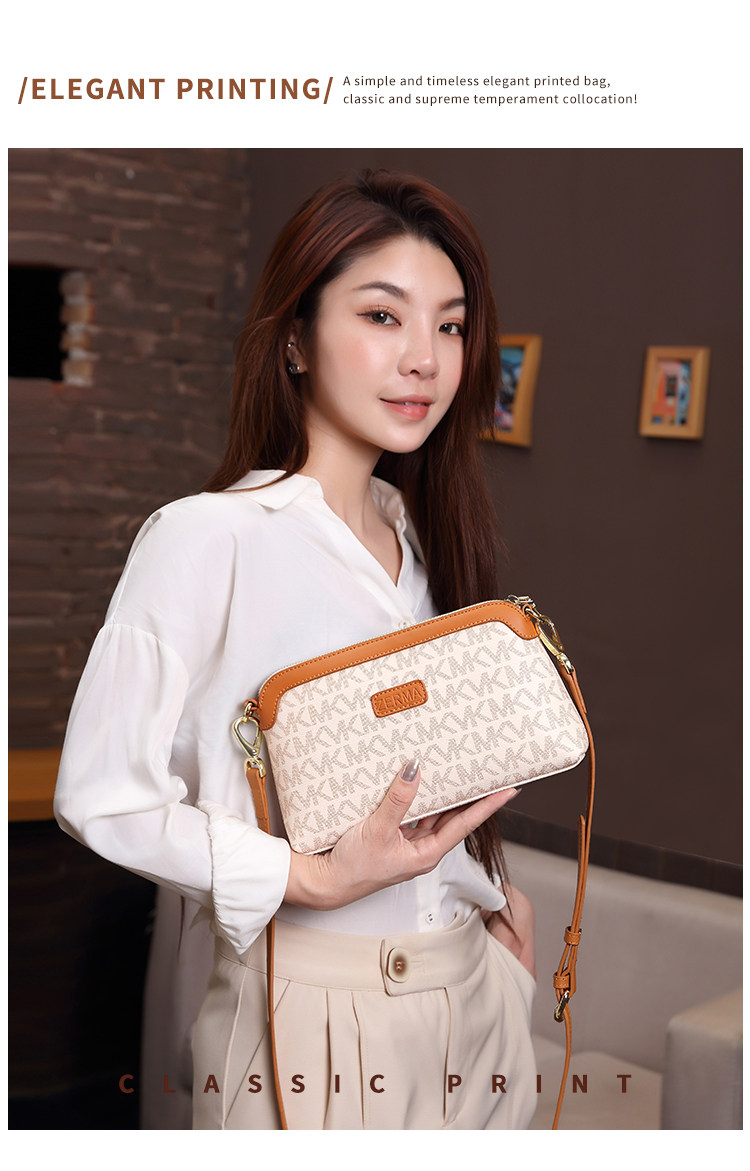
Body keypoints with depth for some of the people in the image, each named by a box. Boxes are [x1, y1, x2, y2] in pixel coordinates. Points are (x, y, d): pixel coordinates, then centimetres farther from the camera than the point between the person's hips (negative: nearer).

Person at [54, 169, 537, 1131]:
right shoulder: (209, 536, -14)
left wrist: (491, 889, 5)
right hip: (317, 1008, -6)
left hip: (472, 989, 6)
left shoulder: (424, 534, 8)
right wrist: (313, 879, -22)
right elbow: (99, 793, -16)